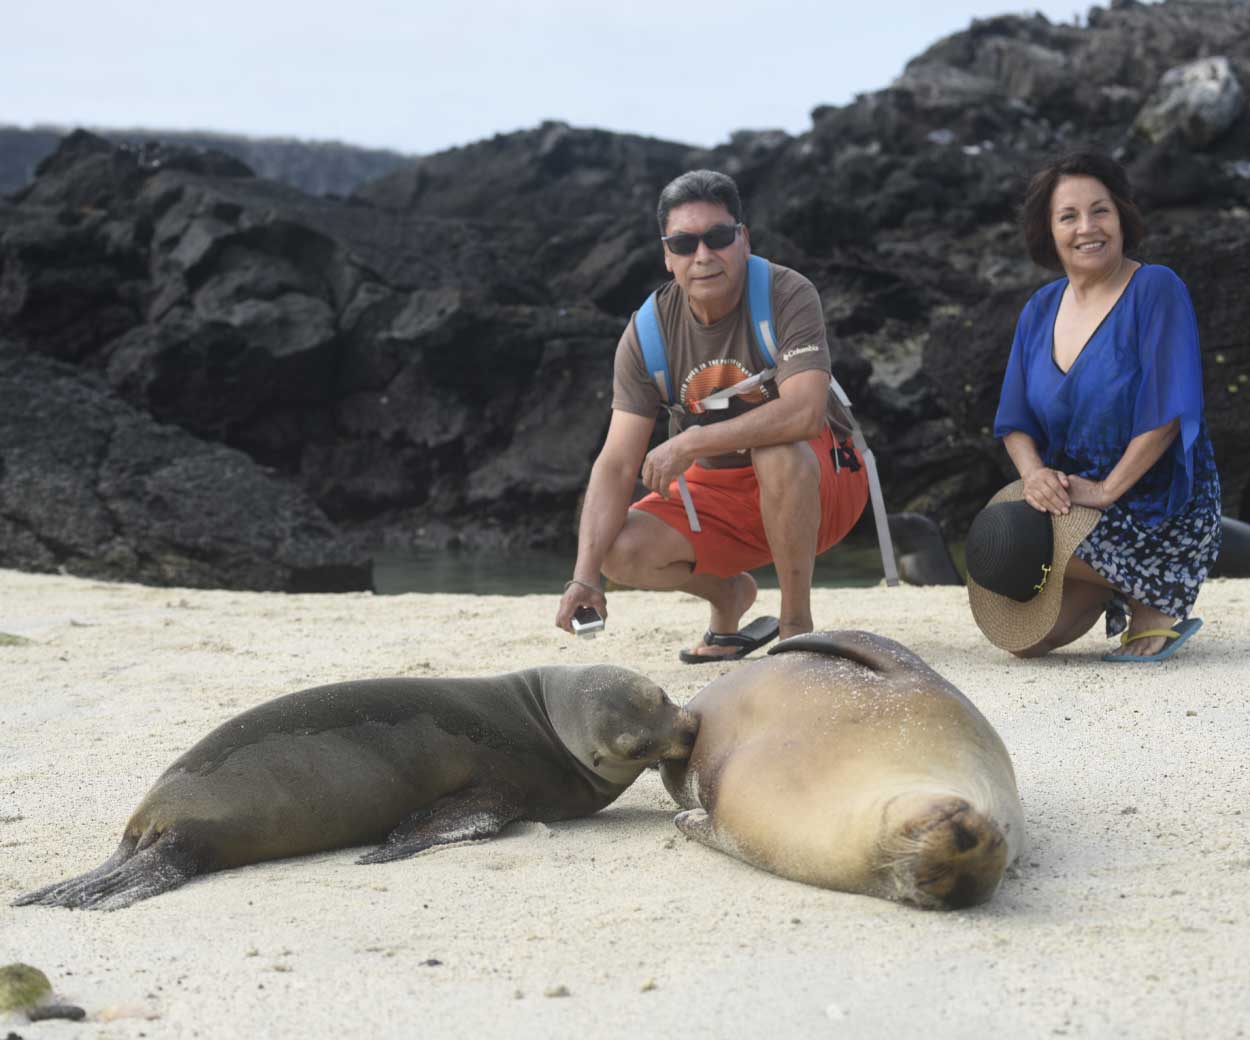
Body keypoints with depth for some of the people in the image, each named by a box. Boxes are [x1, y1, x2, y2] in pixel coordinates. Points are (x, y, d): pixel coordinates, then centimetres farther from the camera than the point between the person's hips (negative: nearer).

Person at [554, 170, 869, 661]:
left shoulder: (787, 295, -21)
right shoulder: (647, 332, -10)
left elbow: (805, 411, -36)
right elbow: (617, 463, -14)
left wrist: (688, 443, -35)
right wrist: (585, 577, -25)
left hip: (821, 486, -4)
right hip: (717, 489, 4)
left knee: (777, 452, -37)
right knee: (622, 551, -18)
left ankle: (797, 622, -18)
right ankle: (730, 593, 14)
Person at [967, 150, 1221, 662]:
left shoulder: (1156, 290, -11)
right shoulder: (1040, 310, 7)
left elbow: (1168, 411, -18)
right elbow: (1015, 421, 6)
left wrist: (1106, 490, -21)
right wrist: (1034, 474, -15)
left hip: (1155, 501, -6)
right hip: (1067, 495, 6)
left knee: (1017, 552, -26)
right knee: (1018, 636, -7)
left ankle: (1158, 602, -4)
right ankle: (1112, 587, 19)